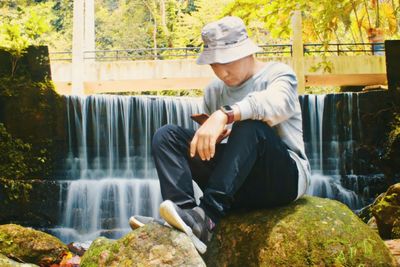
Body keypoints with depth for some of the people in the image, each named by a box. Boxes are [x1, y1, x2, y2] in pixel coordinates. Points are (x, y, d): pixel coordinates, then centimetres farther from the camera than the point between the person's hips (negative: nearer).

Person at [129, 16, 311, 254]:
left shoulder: (278, 73, -1)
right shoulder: (214, 91, 15)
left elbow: (276, 103, -26)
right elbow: (209, 138, 14)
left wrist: (225, 115, -42)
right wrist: (207, 136, -11)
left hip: (285, 177, -5)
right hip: (237, 184, 5)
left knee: (250, 124, -34)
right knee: (167, 135, -11)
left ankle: (207, 217, -44)